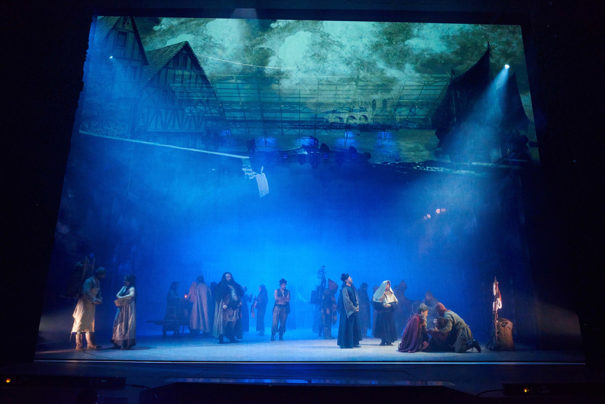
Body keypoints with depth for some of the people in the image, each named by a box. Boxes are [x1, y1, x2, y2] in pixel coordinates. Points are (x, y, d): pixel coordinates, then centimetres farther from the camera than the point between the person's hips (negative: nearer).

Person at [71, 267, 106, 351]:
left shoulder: (98, 282, 10)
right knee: (81, 323, -7)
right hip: (84, 304, -9)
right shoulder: (89, 281, -17)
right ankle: (79, 345, -5)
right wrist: (94, 300, -28)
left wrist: (100, 299, -4)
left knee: (90, 325, 11)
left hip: (91, 305, 9)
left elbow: (98, 293, 15)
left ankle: (90, 344, 17)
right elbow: (86, 293, -28)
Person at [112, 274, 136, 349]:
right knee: (120, 324, 5)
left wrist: (121, 298, -21)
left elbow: (131, 295, -27)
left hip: (128, 310, -8)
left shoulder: (132, 288, -8)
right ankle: (119, 343, 10)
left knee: (126, 325, -9)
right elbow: (117, 295, 10)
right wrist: (118, 298, -13)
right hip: (121, 309, 8)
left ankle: (127, 343, -8)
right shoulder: (123, 287, 15)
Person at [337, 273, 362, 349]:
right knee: (347, 326, -5)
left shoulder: (352, 288, 15)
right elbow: (346, 300, -16)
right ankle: (347, 343, 0)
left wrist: (357, 306, 5)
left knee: (355, 326, 10)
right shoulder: (345, 289, -12)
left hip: (355, 310, 9)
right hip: (348, 310, -9)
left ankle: (354, 342, 15)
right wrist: (354, 308, -15)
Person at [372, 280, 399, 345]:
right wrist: (382, 304, -17)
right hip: (382, 313, -3)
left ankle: (389, 341, 3)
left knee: (390, 325, -2)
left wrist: (390, 305, -11)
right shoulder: (379, 293, 2)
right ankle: (383, 340, -1)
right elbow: (375, 302, -4)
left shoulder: (391, 293, 12)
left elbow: (395, 302, 8)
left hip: (389, 313, 3)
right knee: (382, 326, -6)